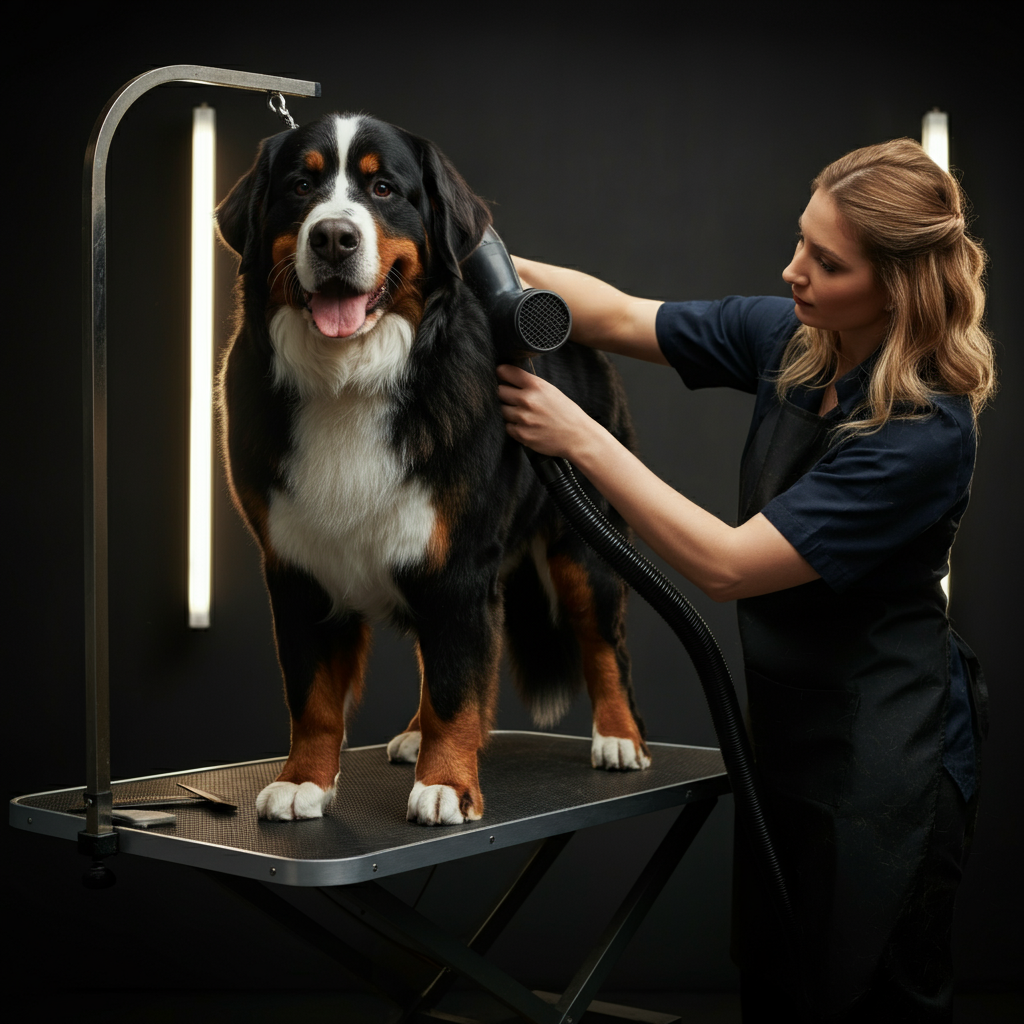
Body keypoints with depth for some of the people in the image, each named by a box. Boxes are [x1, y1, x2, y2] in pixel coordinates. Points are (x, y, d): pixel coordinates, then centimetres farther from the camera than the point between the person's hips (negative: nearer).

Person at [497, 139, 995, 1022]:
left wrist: (580, 438, -24)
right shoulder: (788, 338, -4)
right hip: (787, 722, 7)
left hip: (884, 752, -7)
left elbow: (728, 565, -26)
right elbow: (620, 319, 4)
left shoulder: (926, 433, -25)